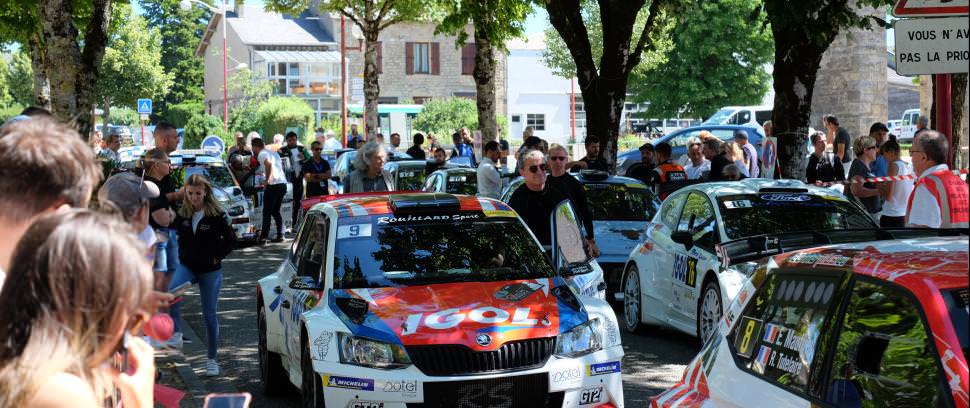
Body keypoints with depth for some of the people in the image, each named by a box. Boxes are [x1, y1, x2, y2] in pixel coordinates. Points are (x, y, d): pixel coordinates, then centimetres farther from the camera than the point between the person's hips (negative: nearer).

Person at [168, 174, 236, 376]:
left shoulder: (217, 215, -9)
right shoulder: (182, 214, 1)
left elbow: (230, 240, 1)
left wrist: (217, 257, -5)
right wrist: (182, 256, 6)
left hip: (210, 270, -2)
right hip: (187, 266, 2)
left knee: (209, 314, 3)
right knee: (172, 291, -31)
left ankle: (211, 359, 15)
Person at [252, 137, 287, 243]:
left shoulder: (262, 154, -5)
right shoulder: (273, 153, 21)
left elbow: (268, 164, -24)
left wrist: (267, 180, -18)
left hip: (273, 185, -8)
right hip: (283, 184, 8)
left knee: (267, 212, -1)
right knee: (276, 211, 15)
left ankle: (263, 236, -2)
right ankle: (280, 235, 9)